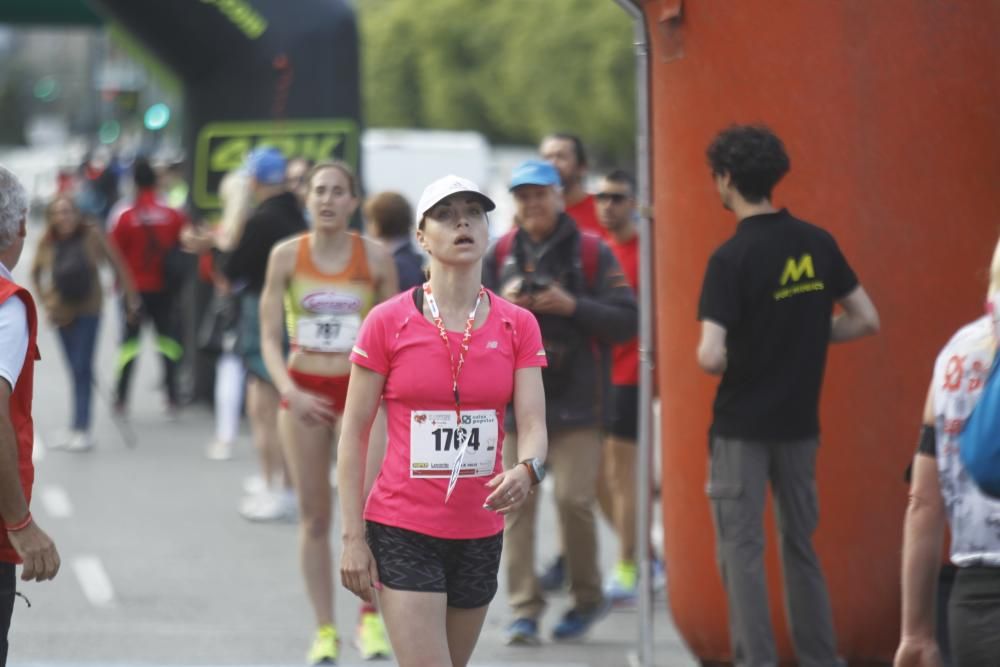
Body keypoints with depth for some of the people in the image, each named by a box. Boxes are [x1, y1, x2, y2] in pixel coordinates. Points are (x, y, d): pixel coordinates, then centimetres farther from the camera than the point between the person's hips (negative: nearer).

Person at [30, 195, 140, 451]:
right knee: (77, 371, 10)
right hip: (62, 312, 3)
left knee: (82, 369, -10)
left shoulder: (92, 236, -12)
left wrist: (131, 296, -6)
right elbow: (35, 274, 10)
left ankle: (81, 429, -9)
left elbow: (116, 264, -6)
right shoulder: (47, 243, -4)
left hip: (87, 311, -3)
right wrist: (46, 303, 2)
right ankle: (80, 429, 19)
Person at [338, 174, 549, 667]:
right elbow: (354, 433, -2)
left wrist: (526, 470, -28)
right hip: (403, 533, -4)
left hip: (479, 533, 4)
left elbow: (533, 424, -5)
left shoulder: (518, 326, 3)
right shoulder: (388, 322, -5)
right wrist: (353, 537, -7)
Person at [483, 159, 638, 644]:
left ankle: (587, 598, 12)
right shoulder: (499, 255, 8)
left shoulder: (591, 253, 0)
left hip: (574, 399, -3)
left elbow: (626, 321, -4)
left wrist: (573, 306, -15)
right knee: (517, 503, -2)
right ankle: (524, 608, 3)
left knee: (574, 499, -7)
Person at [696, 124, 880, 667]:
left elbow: (710, 356, -24)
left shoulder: (731, 259, -17)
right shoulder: (818, 244, 0)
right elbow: (866, 320, 6)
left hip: (742, 425, -6)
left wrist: (715, 361, -2)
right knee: (800, 546, 16)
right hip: (800, 419, 6)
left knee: (740, 549, 0)